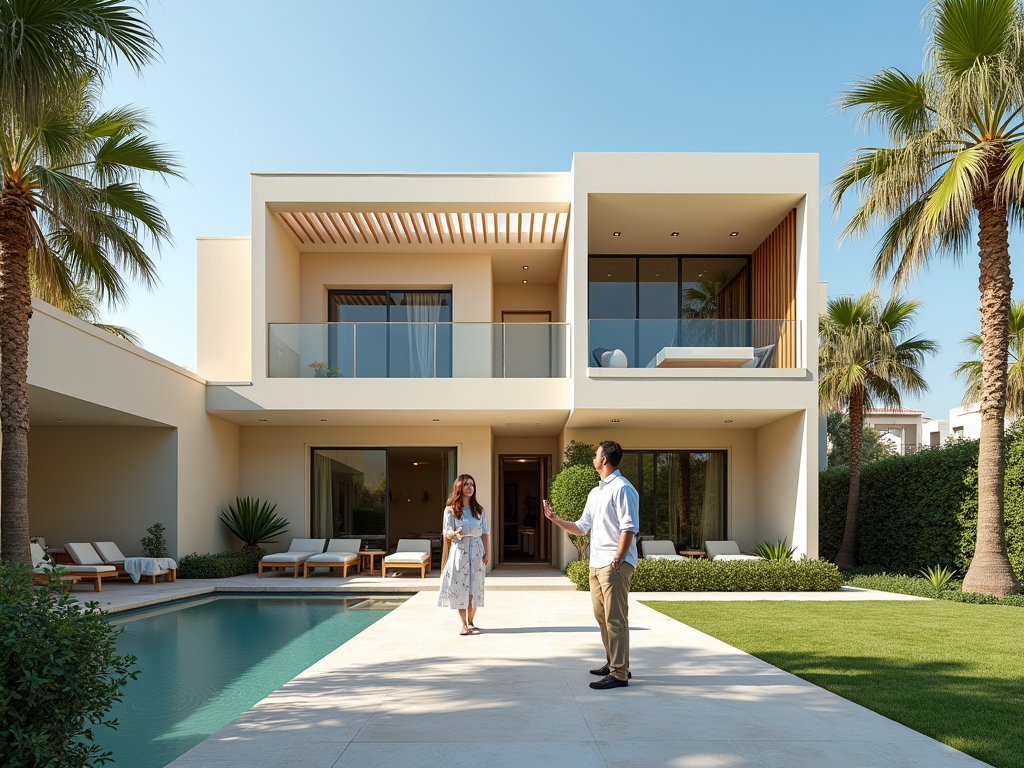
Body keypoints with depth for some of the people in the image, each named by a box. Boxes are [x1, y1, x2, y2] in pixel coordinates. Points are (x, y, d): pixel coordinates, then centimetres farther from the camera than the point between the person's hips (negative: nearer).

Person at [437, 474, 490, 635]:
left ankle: (470, 623, 13)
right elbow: (447, 533, -3)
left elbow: (485, 533, 8)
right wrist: (456, 533, -26)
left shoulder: (479, 510, 10)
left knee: (474, 587, 1)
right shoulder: (451, 510, 2)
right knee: (460, 587, -4)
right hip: (458, 551, -2)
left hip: (476, 552, 2)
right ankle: (464, 624, 5)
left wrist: (486, 553, -2)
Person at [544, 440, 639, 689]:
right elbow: (581, 528, 20)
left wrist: (616, 562, -19)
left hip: (615, 563, -9)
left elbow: (629, 528, -17)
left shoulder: (622, 488, -10)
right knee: (602, 616, 16)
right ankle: (612, 663, 28)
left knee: (615, 619, -7)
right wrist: (555, 519, 10)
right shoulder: (595, 493, 18)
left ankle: (619, 674, -2)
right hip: (596, 564, 10)